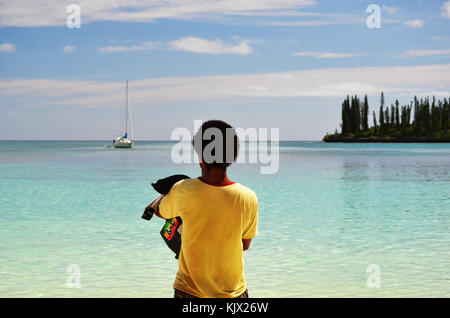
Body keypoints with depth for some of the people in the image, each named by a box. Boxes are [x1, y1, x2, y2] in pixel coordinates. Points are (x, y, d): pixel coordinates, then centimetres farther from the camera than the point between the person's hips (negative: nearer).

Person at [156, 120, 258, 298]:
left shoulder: (183, 191, -17)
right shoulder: (248, 198, -14)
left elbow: (160, 213, 6)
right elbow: (245, 245, 1)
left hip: (189, 290, 0)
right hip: (234, 291, 1)